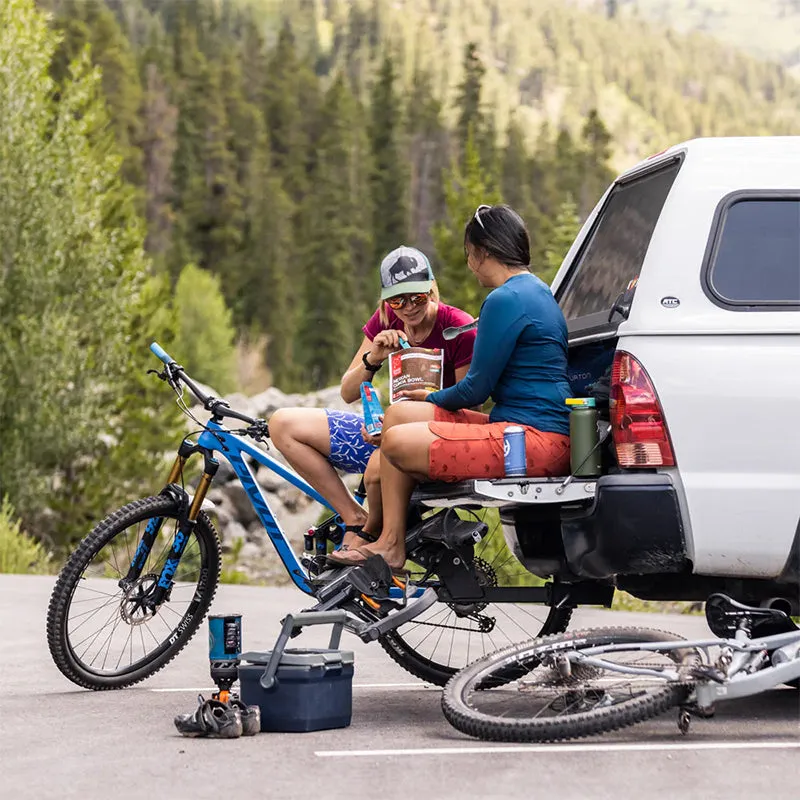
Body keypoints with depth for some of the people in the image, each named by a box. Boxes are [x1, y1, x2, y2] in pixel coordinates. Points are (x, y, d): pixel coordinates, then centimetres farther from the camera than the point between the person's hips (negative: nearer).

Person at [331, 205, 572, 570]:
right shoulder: (536, 291, 18)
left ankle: (393, 545, 4)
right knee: (400, 414, 9)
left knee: (398, 443, -18)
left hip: (535, 441, -11)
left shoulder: (506, 300, -15)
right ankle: (388, 541, 8)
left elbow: (476, 389, -12)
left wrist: (431, 398, 8)